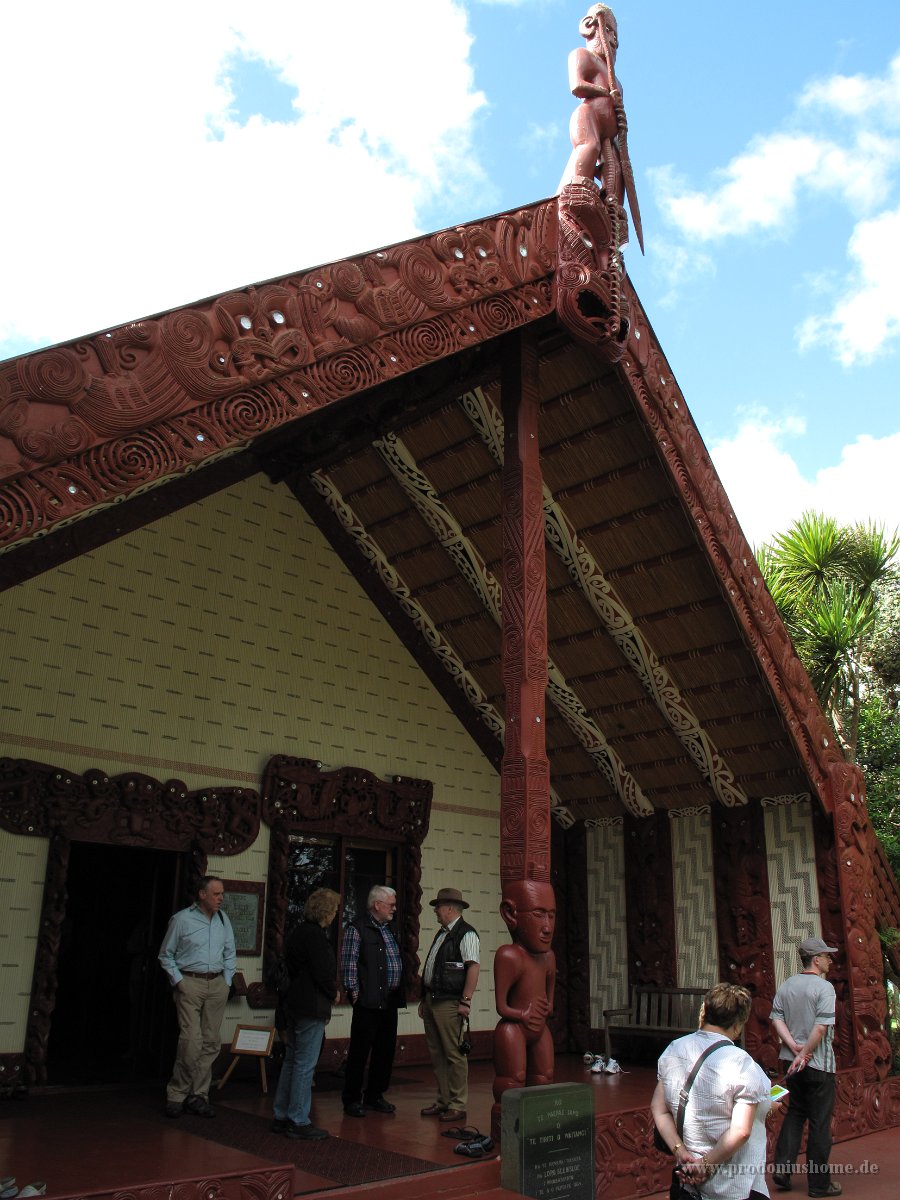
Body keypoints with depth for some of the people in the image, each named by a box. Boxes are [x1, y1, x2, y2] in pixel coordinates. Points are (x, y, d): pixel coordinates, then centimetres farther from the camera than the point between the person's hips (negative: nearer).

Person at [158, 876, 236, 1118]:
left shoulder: (223, 919, 10)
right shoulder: (182, 919, -3)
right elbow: (166, 955, 4)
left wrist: (227, 982, 10)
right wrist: (178, 981, -4)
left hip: (217, 985, 5)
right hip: (190, 983, -5)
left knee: (211, 1043, 4)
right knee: (191, 1041, -13)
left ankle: (198, 1096, 14)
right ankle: (176, 1094, 3)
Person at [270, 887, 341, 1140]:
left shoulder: (297, 932, 11)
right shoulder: (315, 936, -18)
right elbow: (323, 974, -20)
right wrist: (332, 994, -1)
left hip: (292, 1004, 10)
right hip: (311, 1008, -10)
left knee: (291, 1062, 17)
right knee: (305, 1065, -2)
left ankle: (281, 1117, 24)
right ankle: (298, 1122, 4)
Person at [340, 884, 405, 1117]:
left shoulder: (390, 930, 17)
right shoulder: (356, 929, -7)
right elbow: (349, 964, -12)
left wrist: (399, 994, 15)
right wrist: (354, 993, -15)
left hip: (390, 1002, 8)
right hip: (369, 1002, -8)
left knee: (385, 1051, 12)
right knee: (359, 1052, 0)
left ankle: (374, 1096, 24)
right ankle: (352, 1100, 10)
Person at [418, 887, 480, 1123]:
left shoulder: (466, 934, -10)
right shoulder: (441, 933, 18)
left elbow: (473, 967, -18)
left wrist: (465, 1001, -22)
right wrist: (424, 999, 19)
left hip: (449, 1004, -9)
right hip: (432, 1001, 9)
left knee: (454, 1055, -4)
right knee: (437, 1054, 14)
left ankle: (458, 1106, 4)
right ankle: (443, 1101, 24)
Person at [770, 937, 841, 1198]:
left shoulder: (786, 986, 6)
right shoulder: (824, 987, -14)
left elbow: (776, 1018, 0)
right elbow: (821, 1027, -21)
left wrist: (794, 1047, -6)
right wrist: (805, 1054, -14)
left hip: (792, 1061, 6)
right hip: (818, 1064, -6)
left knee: (795, 1114, 18)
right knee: (820, 1122, 4)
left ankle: (783, 1169, 11)